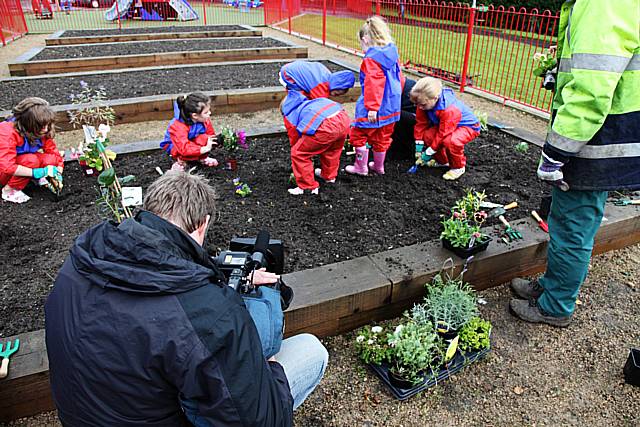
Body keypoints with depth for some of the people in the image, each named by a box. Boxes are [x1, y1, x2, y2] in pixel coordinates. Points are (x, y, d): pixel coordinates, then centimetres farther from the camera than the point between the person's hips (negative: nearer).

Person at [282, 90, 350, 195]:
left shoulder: (289, 115, 21)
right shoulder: (306, 103, 41)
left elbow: (294, 140, 25)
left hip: (326, 126, -8)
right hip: (344, 118, 8)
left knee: (298, 154, 10)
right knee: (333, 149, 37)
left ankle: (308, 187, 17)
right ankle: (329, 176, 54)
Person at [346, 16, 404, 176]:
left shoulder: (371, 59, -16)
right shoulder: (392, 55, 8)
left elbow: (373, 85, -25)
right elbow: (400, 79, 15)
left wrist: (372, 107, -25)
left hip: (373, 108, -8)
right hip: (391, 106, 8)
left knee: (358, 134, 7)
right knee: (382, 137, 19)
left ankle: (361, 167, 14)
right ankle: (379, 166, 33)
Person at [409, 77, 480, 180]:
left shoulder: (449, 110, -39)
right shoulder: (424, 103, -18)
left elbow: (442, 134, -33)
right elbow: (421, 123, -9)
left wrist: (429, 153, -26)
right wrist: (419, 146, -12)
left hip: (469, 126, -8)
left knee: (450, 141, -37)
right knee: (428, 135, -15)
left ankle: (458, 167, -8)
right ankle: (442, 161, 10)